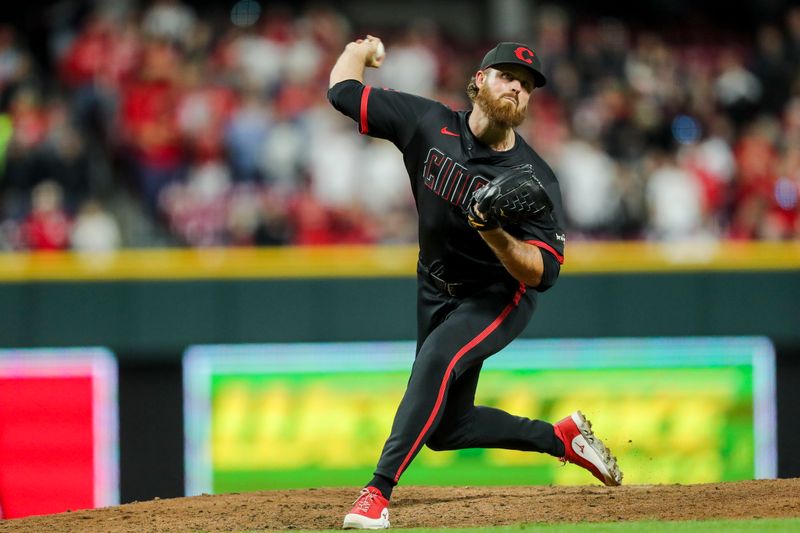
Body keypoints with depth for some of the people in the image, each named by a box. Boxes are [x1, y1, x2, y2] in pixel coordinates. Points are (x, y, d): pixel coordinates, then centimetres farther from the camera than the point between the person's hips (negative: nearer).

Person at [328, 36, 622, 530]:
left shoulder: (535, 179, -21)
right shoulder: (429, 124, -13)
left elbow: (543, 272, -26)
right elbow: (343, 91, -7)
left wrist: (495, 234, -42)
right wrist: (363, 49, 11)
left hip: (501, 296, -5)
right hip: (437, 291, 5)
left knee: (437, 358, -34)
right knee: (445, 428, 10)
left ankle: (379, 491, -38)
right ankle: (562, 437, 32)